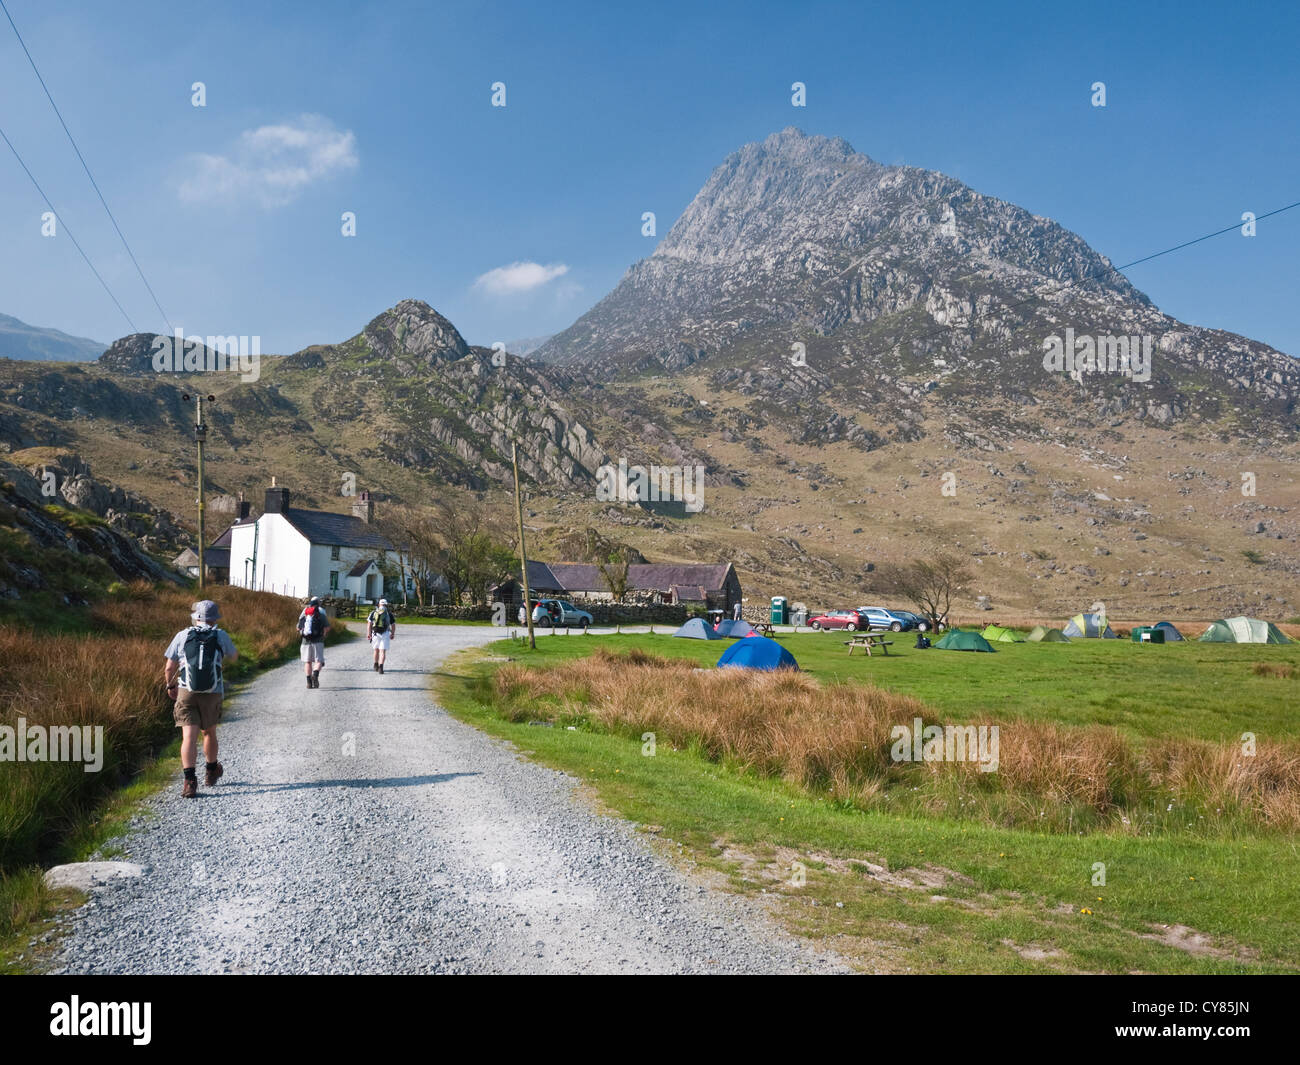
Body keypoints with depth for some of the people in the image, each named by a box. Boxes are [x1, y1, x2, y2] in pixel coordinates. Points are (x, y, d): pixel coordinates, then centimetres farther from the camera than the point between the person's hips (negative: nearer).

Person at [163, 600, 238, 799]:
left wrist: (170, 686, 21)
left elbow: (169, 668, 4)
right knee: (209, 732, 21)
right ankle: (211, 772, 40)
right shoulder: (221, 636, 1)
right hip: (212, 694, 1)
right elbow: (234, 656, 20)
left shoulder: (182, 636, 2)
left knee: (189, 738, -5)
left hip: (186, 693, -1)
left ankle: (190, 780, -19)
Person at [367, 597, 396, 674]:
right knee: (383, 651, -4)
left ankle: (376, 665, 34)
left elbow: (369, 623, -3)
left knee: (376, 650, 20)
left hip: (375, 633, 2)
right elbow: (393, 625, 6)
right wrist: (392, 634, 20)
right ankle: (381, 666, -21)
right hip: (385, 634, -2)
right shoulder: (389, 613, 6)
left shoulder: (373, 612, 9)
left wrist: (368, 633, -6)